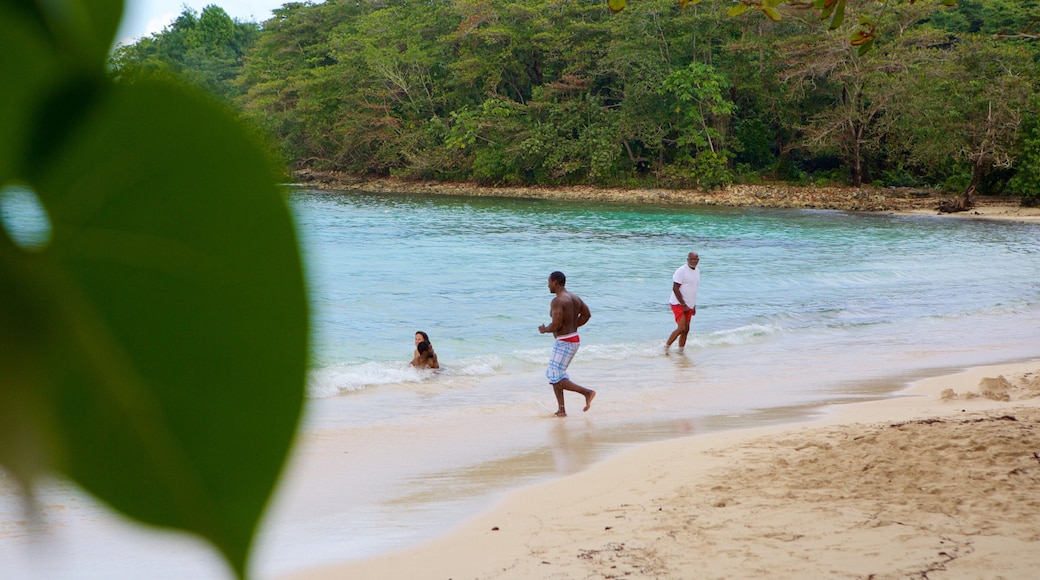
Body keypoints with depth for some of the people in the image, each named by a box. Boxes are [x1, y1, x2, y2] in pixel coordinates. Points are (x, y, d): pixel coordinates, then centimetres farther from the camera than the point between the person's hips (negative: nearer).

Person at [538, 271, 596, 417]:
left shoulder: (557, 301, -18)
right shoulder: (575, 298, 10)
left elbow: (556, 324, -25)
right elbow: (587, 314, 18)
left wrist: (544, 329, -6)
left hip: (564, 342, -10)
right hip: (574, 339, 10)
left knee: (556, 378, -5)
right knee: (553, 374, 16)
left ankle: (587, 392, -9)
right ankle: (561, 409, 15)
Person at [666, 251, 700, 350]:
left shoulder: (697, 271, 12)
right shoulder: (681, 271, -13)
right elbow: (675, 288, -16)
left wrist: (694, 306, 17)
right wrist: (683, 305, -18)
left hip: (688, 305, 8)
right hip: (678, 304, -8)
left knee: (686, 330, 6)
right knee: (681, 328, -16)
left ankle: (680, 350, 13)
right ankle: (666, 347, -5)